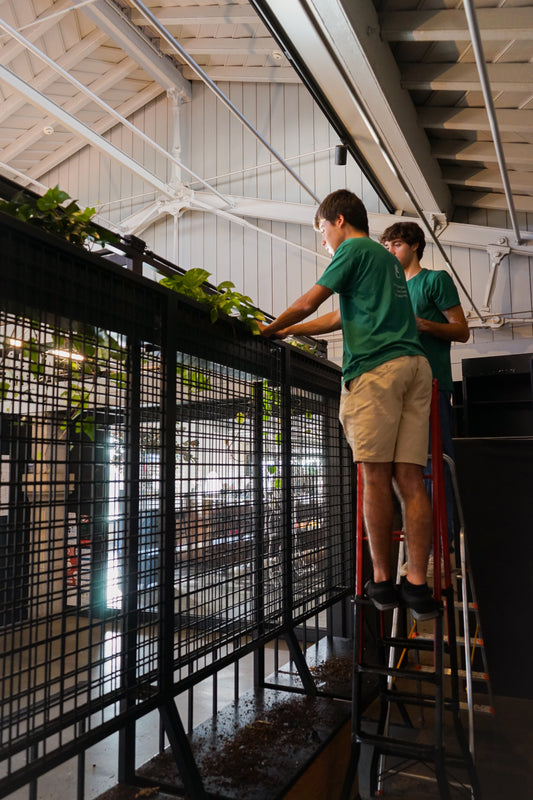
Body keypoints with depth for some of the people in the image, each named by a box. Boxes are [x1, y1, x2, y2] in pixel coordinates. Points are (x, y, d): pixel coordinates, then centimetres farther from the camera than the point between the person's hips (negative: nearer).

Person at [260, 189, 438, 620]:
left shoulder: (354, 249, 7)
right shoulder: (389, 259, 32)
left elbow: (308, 302, 5)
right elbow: (343, 317, 32)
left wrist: (270, 329, 20)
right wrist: (289, 332, 33)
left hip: (376, 366, -8)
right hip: (415, 364, 8)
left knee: (376, 476, -5)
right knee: (410, 477, 0)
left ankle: (382, 581, 0)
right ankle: (418, 585, -1)